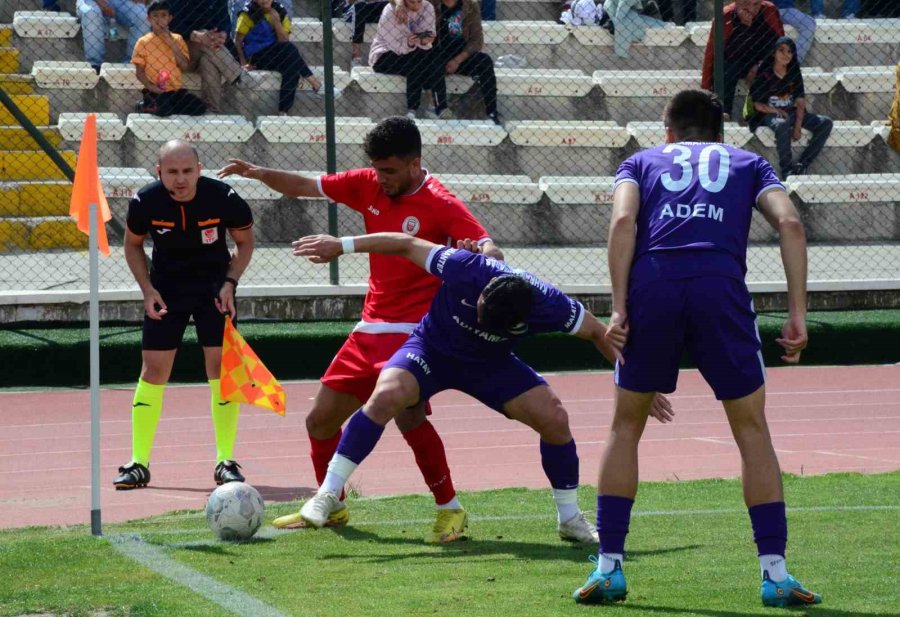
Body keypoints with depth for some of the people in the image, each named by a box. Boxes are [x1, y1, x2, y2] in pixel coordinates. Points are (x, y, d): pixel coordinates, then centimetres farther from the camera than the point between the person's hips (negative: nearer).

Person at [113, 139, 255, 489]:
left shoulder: (223, 198, -20)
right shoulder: (145, 202, -18)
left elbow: (245, 241, -1)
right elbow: (132, 244, 3)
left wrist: (230, 283, -13)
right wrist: (148, 290, -8)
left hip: (214, 286, -1)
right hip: (166, 287, 1)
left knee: (221, 366, -9)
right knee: (153, 369, -2)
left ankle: (225, 462, 1)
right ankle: (138, 464, 5)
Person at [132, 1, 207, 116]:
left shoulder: (177, 39, 11)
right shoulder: (143, 42, 2)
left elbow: (184, 66, -1)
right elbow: (139, 72, 0)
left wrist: (172, 43, -7)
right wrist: (150, 86, -18)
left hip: (176, 89, 4)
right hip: (155, 91, -4)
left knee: (200, 108, -15)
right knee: (163, 110, -33)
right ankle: (144, 106, 1)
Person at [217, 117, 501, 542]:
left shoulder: (439, 204, -12)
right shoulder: (368, 186, 6)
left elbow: (492, 252, -17)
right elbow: (306, 187, 14)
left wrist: (476, 252, -41)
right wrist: (261, 174, -3)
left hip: (413, 330, -7)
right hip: (370, 328, 7)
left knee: (407, 414, -28)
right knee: (321, 420, 11)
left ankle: (449, 509, -14)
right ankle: (331, 506, 32)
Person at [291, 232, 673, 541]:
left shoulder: (548, 306, -31)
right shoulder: (464, 268, -35)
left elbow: (598, 333, -15)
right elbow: (408, 245, -21)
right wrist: (343, 245, -20)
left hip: (492, 366, 1)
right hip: (431, 349, -1)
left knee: (553, 417, -16)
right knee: (387, 395, -29)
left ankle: (570, 518, 4)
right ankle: (327, 495, -20)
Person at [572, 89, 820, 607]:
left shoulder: (643, 161, 27)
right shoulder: (748, 163, 28)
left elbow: (623, 221, 5)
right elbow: (790, 223, 9)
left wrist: (619, 307, 1)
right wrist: (798, 313, 6)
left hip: (651, 284, 0)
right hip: (721, 287, 0)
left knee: (626, 426, 18)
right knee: (752, 430, 13)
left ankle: (609, 567, 12)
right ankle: (775, 573, 5)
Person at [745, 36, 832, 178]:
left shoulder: (794, 73, 6)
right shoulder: (764, 74, -6)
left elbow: (800, 102, 1)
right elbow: (758, 105, -7)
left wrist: (797, 126, -13)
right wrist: (778, 111, -23)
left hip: (792, 113, 5)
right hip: (769, 114, -5)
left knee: (826, 123, -13)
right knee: (782, 124, -41)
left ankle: (801, 164, -16)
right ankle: (787, 169, -30)